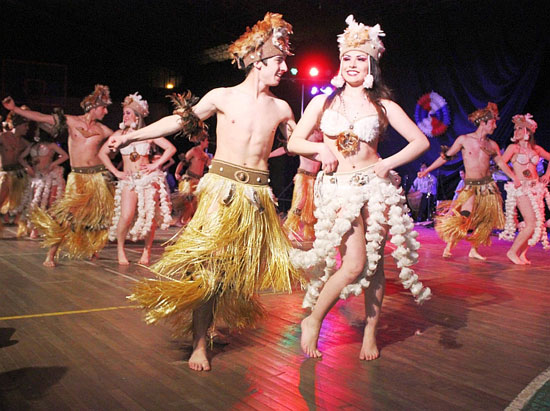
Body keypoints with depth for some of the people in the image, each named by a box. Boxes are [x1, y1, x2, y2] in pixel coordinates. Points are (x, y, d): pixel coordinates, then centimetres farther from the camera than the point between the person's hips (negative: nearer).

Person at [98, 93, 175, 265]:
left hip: (148, 178, -1)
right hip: (128, 179, 1)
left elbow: (171, 149, 0)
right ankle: (120, 249, 8)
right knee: (126, 216, -15)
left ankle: (147, 252, 14)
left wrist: (156, 165, -6)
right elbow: (102, 153, 11)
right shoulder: (119, 134, 9)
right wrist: (115, 172, 3)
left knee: (149, 216, -5)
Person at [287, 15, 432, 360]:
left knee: (374, 261, 3)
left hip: (375, 186, 2)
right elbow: (294, 142, 10)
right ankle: (313, 321, 5)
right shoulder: (323, 102, 8)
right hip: (337, 188, -1)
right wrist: (321, 149, -8)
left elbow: (421, 141, 7)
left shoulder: (383, 106, 7)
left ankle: (371, 330, 19)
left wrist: (388, 163, -5)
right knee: (354, 263, -14)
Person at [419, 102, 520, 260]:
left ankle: (474, 250, 16)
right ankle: (448, 246, -3)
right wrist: (427, 170, -1)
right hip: (470, 186, -4)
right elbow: (446, 157, 1)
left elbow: (501, 163, 18)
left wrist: (514, 178, 8)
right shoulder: (464, 140, -3)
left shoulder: (492, 145, 7)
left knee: (485, 220, 4)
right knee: (463, 216, -19)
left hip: (488, 186, 5)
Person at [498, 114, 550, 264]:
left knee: (537, 222, 2)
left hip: (536, 188, 5)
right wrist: (515, 176, -3)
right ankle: (513, 252, -1)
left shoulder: (536, 149, 10)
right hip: (521, 189, -5)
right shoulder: (513, 147, -2)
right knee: (531, 224, -14)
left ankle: (522, 253, 13)